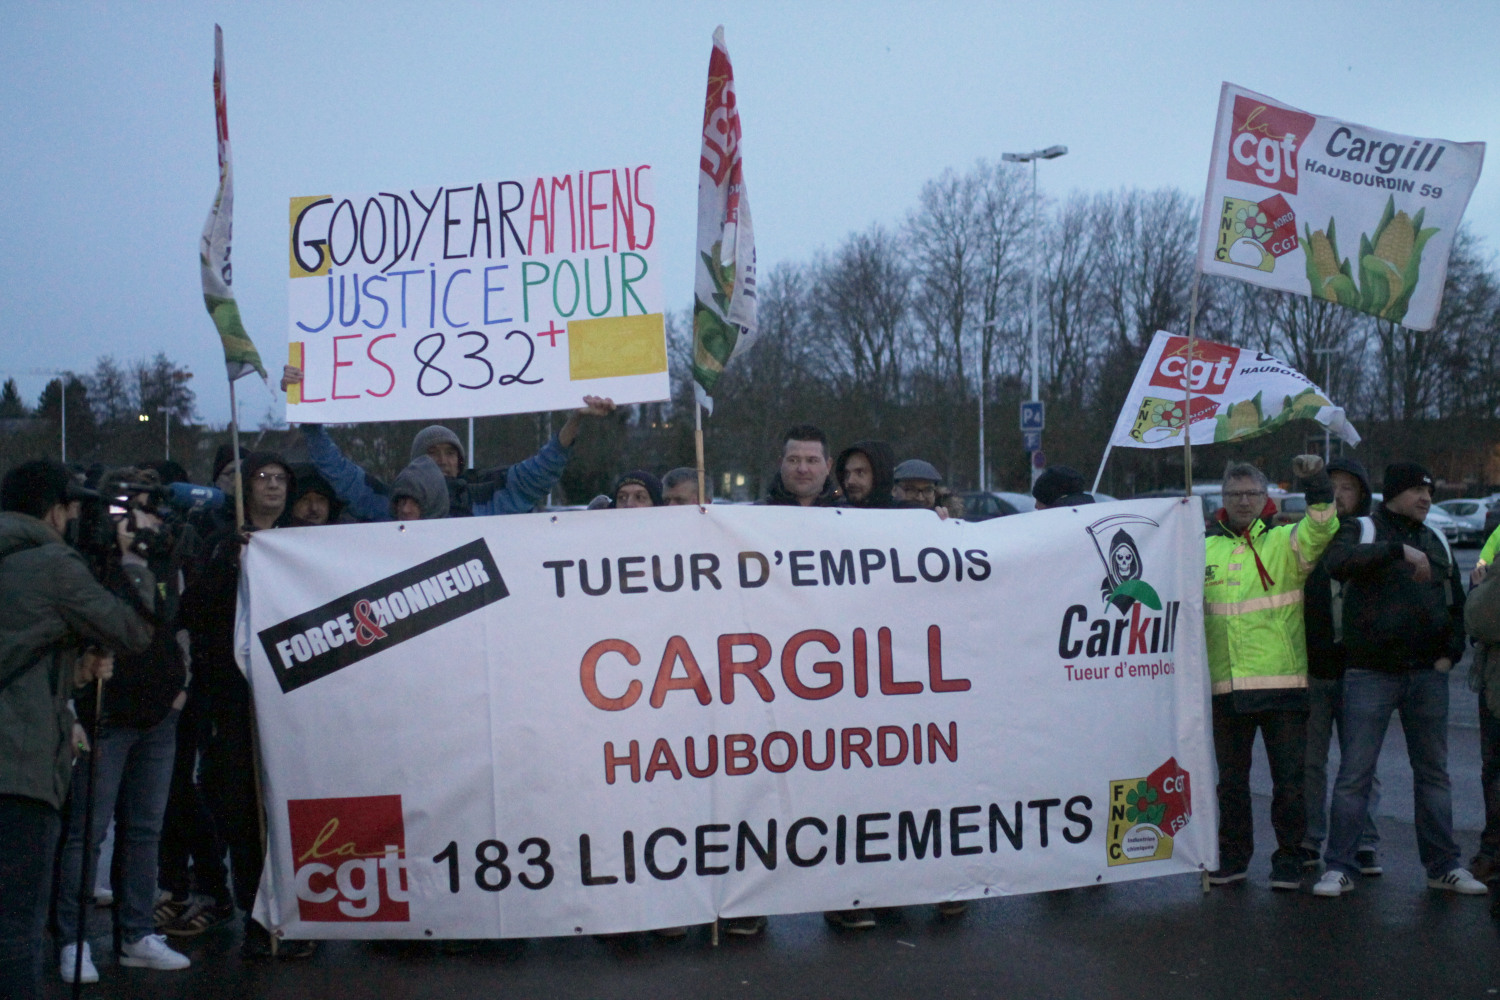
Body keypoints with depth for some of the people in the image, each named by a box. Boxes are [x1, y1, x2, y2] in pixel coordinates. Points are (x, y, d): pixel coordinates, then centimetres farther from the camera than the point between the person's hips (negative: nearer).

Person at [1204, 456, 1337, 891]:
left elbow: (1320, 528, -20)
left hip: (1282, 681, -3)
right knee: (1231, 779, 11)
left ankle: (1289, 860, 15)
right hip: (1225, 686, 3)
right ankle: (1232, 857, 24)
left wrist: (1316, 483, -34)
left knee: (1289, 778, 3)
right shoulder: (1206, 549, 12)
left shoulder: (1284, 542, 2)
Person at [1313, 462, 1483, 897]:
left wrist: (1451, 653, 9)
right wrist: (1398, 549, -30)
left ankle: (1444, 866, 19)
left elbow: (1457, 602, 22)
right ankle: (1339, 868, 3)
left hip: (1428, 674, 5)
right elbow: (1338, 562, -25)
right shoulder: (1362, 531, -1)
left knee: (1433, 772, 10)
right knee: (1354, 774, -3)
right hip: (1371, 674, -5)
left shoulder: (1436, 542, 15)